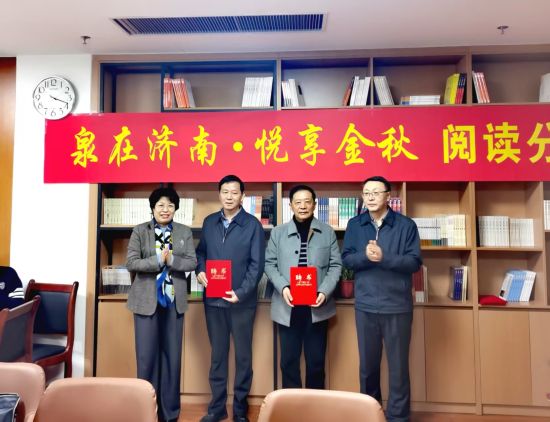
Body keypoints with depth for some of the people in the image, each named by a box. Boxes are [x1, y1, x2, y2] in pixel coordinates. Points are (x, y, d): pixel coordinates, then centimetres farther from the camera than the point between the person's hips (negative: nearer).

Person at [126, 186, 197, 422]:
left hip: (174, 300, 2)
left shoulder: (185, 232, 6)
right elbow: (131, 263, -7)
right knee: (147, 355, 3)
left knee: (172, 355, 8)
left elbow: (192, 262, -1)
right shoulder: (139, 231, 2)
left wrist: (171, 260, -17)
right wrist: (158, 260, -18)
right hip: (147, 300, -2)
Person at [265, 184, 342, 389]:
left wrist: (325, 291, -13)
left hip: (317, 306, 0)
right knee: (288, 360, 10)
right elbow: (270, 264, 2)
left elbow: (335, 265, 2)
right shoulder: (278, 232, 5)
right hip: (287, 306, 0)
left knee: (316, 361, 11)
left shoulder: (328, 232, 4)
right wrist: (283, 287, -14)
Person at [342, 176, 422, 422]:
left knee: (398, 365, 7)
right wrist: (366, 256, -19)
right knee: (367, 364, 16)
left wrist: (384, 258, -21)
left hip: (397, 306, -2)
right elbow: (346, 259, 1)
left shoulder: (406, 225, -3)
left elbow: (414, 262, -8)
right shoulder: (354, 225, 6)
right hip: (365, 305, 3)